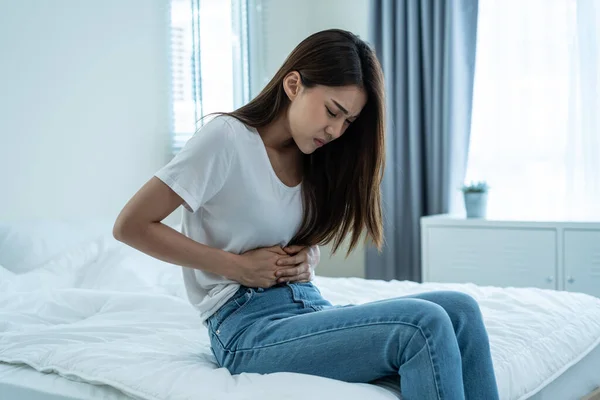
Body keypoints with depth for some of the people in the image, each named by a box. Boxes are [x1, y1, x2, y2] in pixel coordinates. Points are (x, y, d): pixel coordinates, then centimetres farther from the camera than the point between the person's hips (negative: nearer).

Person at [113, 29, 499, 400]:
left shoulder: (312, 158, 11)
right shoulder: (227, 137, -9)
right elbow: (131, 225, -10)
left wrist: (306, 260, -1)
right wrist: (237, 265, -13)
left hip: (310, 305, 7)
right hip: (250, 325, -7)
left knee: (460, 310, -17)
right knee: (424, 325, -27)